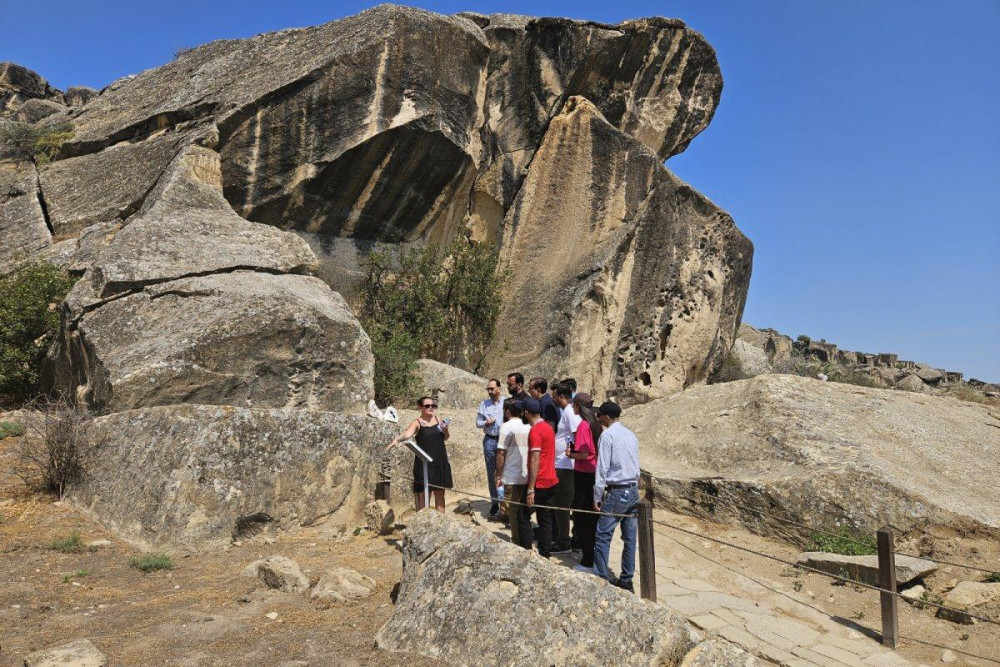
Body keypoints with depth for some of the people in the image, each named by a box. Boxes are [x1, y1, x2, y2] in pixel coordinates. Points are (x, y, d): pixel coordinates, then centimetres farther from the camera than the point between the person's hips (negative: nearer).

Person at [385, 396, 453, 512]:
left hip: (440, 462, 5)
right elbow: (407, 433, -26)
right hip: (424, 463, -5)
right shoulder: (417, 422, -7)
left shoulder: (437, 419, 8)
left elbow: (446, 437, 19)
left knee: (440, 492, 12)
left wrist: (446, 430, -4)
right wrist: (396, 440, -47)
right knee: (423, 494, -3)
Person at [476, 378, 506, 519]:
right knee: (491, 473, 7)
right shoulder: (484, 404, 9)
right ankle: (495, 503, 15)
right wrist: (486, 423, -9)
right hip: (489, 440, 3)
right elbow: (478, 422, 10)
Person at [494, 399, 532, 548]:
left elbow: (501, 453, -12)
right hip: (527, 477, 6)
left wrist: (498, 475, -4)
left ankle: (518, 544, 9)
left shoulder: (507, 427, -10)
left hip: (512, 479, -6)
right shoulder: (528, 427, 8)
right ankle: (526, 545, 20)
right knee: (524, 513, 14)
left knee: (513, 512, 4)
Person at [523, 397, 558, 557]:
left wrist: (531, 489, -21)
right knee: (545, 519, 13)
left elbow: (535, 461, -22)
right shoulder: (548, 427, 10)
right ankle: (545, 553, 18)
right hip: (551, 481, 9)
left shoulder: (535, 431, -17)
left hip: (540, 483, -9)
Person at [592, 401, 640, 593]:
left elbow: (602, 468, -12)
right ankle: (626, 580, 15)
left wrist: (597, 496, -7)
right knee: (630, 537, 9)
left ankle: (601, 578, -1)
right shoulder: (631, 435, 11)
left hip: (616, 492, -7)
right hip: (633, 490, 7)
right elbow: (636, 466, 15)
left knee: (603, 536, -1)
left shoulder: (607, 436, -10)